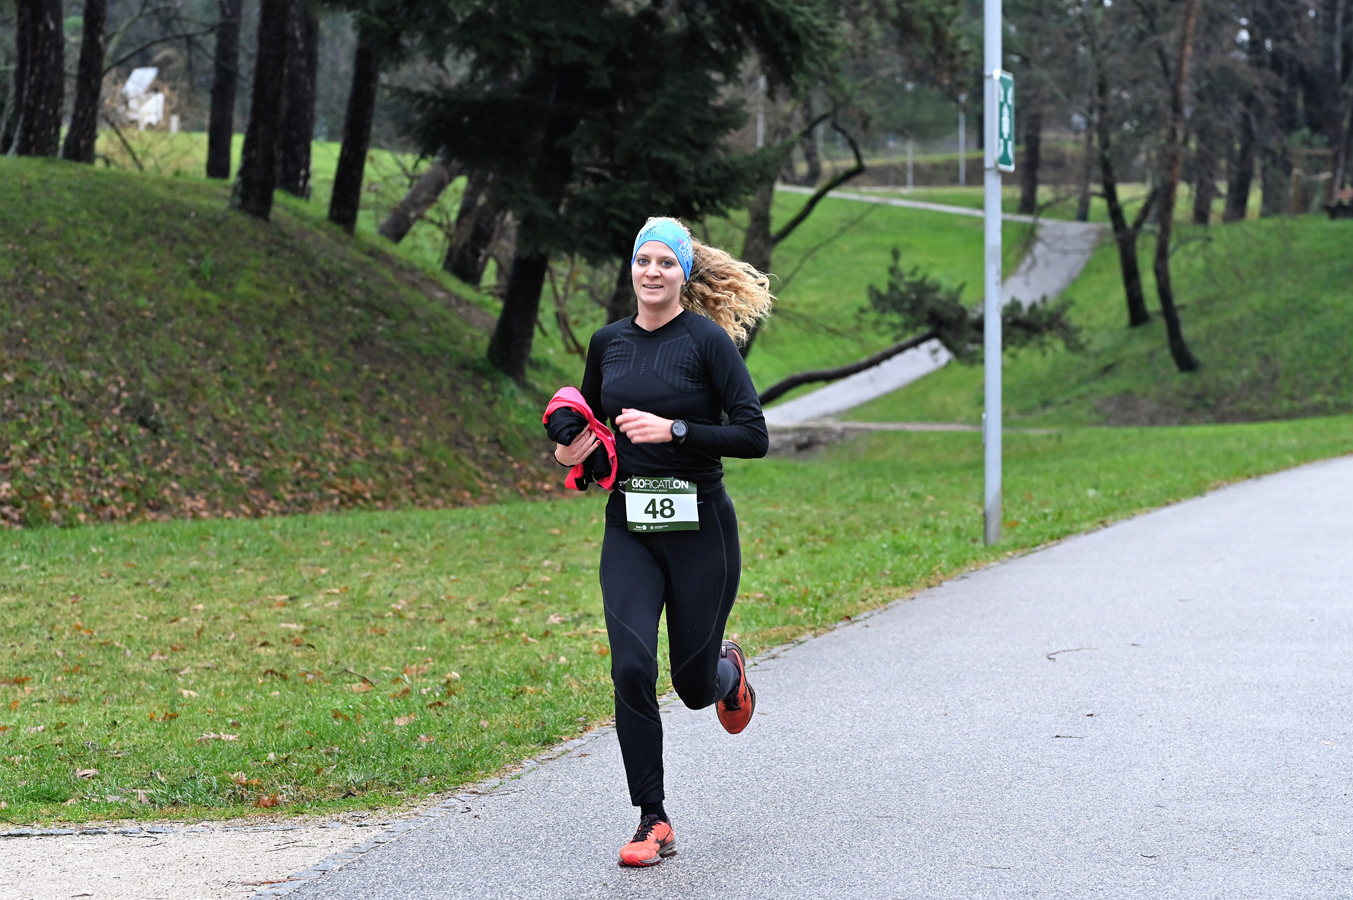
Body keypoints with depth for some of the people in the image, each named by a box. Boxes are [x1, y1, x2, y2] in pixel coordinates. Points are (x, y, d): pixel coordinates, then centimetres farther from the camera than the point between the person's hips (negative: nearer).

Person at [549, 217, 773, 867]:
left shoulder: (708, 340, -8)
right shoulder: (608, 342, 7)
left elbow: (753, 436, -13)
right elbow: (591, 421, 23)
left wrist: (673, 430, -21)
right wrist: (571, 450, 2)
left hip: (700, 526, -3)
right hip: (629, 528, 3)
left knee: (694, 685, 7)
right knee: (631, 669, -13)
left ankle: (727, 670, 46)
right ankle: (653, 822, -4)